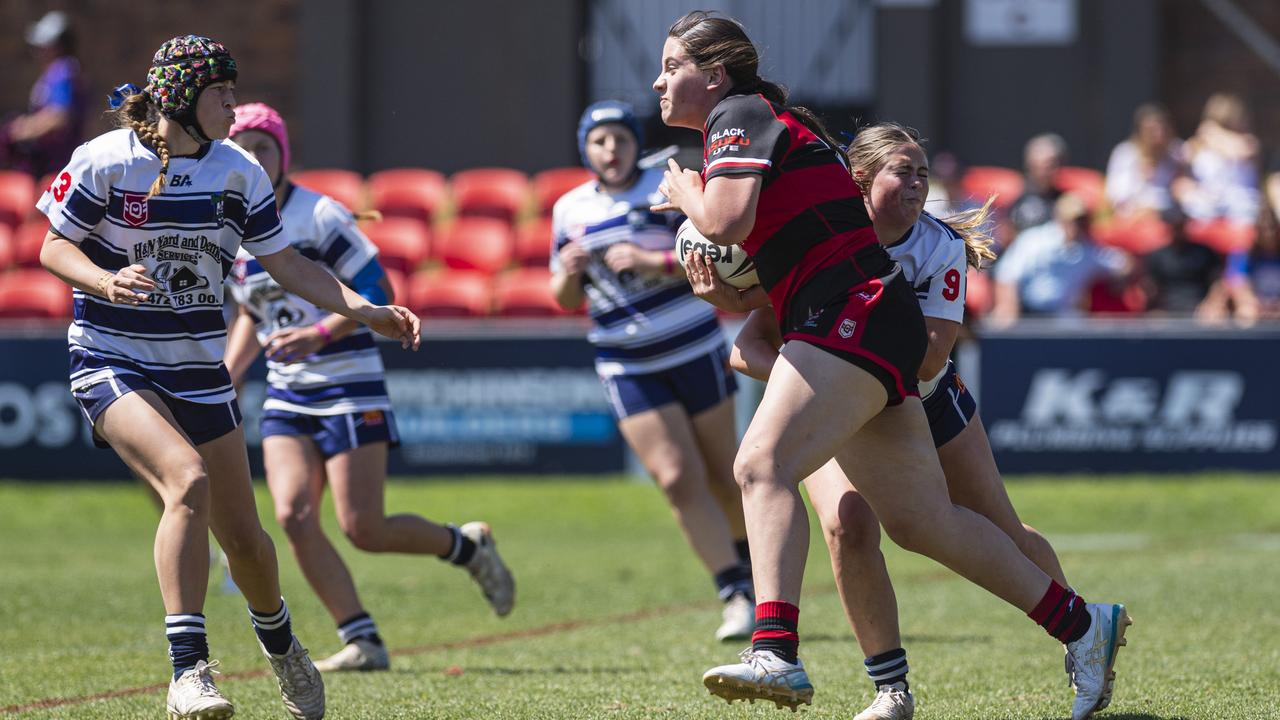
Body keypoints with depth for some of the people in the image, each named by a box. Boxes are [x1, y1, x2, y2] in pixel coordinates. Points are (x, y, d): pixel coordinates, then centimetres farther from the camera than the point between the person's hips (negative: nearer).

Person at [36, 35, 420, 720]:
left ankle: (276, 637, 42)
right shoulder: (105, 161, -10)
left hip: (198, 372, 5)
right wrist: (106, 282, -26)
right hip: (113, 365, -5)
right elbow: (54, 248, -5)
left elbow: (286, 264, 8)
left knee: (242, 535, 8)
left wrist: (367, 311, -4)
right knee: (187, 480, -31)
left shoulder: (238, 172, 2)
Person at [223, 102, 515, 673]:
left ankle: (468, 546, 20)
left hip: (348, 388, -6)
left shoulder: (319, 215, -11)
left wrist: (320, 334, -25)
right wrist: (226, 379, 12)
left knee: (364, 529, -9)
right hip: (287, 396, 6)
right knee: (293, 516, -13)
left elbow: (378, 292, -13)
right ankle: (362, 641, -5)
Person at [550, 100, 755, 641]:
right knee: (678, 479, -12)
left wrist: (651, 261, -25)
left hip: (694, 349, -1)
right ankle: (735, 595, -8)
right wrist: (568, 272, -10)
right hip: (628, 368, 1)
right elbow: (567, 299, 13)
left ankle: (748, 566, 34)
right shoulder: (570, 210, 5)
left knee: (721, 476, 8)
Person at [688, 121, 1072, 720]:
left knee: (1002, 534, 7)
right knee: (847, 525, -27)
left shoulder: (942, 247, -22)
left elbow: (929, 356, -33)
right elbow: (748, 348, -26)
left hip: (926, 402, 2)